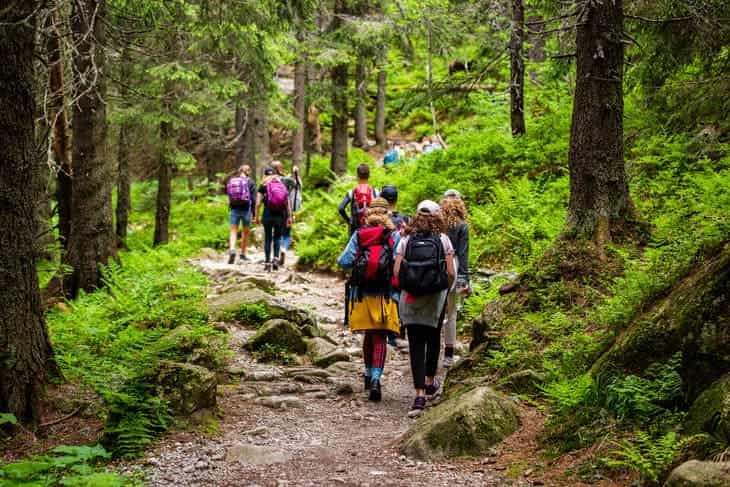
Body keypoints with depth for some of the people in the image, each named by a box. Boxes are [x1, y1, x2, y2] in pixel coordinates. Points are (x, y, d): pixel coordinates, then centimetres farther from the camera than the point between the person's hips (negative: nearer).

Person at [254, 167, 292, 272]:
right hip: (281, 215, 2)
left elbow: (258, 203, -3)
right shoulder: (282, 184, 9)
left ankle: (267, 262, 6)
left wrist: (256, 217, 4)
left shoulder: (263, 186, 3)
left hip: (268, 214, -2)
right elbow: (288, 203, 4)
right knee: (277, 237, 15)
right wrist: (289, 217, 8)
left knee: (268, 238, 7)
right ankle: (276, 259, -1)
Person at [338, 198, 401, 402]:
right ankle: (375, 379, -17)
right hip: (385, 295, -2)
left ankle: (369, 375, 31)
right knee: (380, 338, -2)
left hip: (362, 293, 2)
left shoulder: (359, 235, 0)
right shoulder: (394, 236, -4)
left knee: (368, 336, 19)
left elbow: (344, 262, -3)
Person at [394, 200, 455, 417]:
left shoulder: (406, 240, 1)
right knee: (433, 338, 23)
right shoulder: (443, 239, -1)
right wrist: (445, 289, 11)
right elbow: (451, 273, -7)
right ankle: (430, 382, 38)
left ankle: (420, 395, -9)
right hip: (436, 298, 0)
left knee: (416, 344, 0)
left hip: (410, 299, 0)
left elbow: (396, 271, -6)